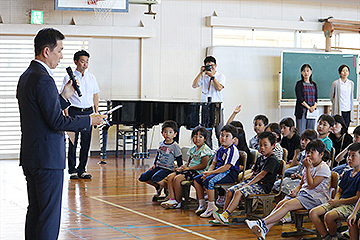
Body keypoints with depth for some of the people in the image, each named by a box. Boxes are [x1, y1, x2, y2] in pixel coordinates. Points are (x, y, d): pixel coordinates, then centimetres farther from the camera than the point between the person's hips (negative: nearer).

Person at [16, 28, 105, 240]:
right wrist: (90, 120, -10)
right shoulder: (43, 80, -18)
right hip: (48, 158, -10)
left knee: (35, 211, 15)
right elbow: (57, 121, -20)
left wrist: (65, 96, 13)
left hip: (30, 157, 10)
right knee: (50, 215, -6)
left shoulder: (26, 77, 14)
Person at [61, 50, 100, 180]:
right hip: (74, 111, -4)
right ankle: (72, 170, 6)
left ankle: (82, 169, 13)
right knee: (73, 142, -2)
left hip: (88, 112, 4)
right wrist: (66, 115, -10)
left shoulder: (91, 78, 11)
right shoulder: (69, 77, -1)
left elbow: (95, 96, 18)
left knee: (86, 143, 5)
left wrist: (96, 112, 11)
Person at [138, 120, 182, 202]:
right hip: (158, 167, 7)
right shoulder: (161, 143, 10)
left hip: (168, 169, -7)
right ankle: (158, 187, 18)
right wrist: (154, 164, 16)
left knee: (155, 178, -32)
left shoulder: (175, 146, -8)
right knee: (142, 177, -2)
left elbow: (179, 160, -6)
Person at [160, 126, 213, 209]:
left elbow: (203, 165, -18)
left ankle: (178, 202, -13)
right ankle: (172, 199, -13)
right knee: (170, 177, -5)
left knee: (177, 179, -25)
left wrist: (188, 168, -16)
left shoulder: (205, 149, -10)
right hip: (190, 170, 10)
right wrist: (183, 166, 4)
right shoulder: (193, 149, 18)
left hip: (198, 171, -10)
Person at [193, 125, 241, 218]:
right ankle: (202, 205, 7)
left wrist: (210, 173, -19)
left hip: (230, 174, -10)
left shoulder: (233, 150, -14)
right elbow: (214, 163, 20)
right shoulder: (220, 149, 16)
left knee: (208, 181, -32)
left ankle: (211, 206, -24)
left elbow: (227, 167, -20)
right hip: (218, 171, 10)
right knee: (197, 179, 4)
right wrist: (207, 172, -2)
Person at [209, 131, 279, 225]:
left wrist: (248, 184, -18)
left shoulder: (273, 160, -9)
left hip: (262, 186, -9)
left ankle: (225, 216, -35)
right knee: (230, 191, -6)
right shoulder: (260, 158, 21)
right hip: (252, 181, 9)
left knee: (238, 193, -29)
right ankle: (223, 218, -10)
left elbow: (262, 174, -16)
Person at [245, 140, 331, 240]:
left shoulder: (324, 168, -8)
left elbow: (311, 185, -16)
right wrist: (295, 190, 2)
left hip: (315, 197, -8)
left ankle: (262, 223, -35)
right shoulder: (309, 166, 20)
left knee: (288, 205, -27)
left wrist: (308, 168, -13)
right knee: (280, 204, -17)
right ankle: (264, 230, -32)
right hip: (302, 193, 8)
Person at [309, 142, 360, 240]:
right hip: (340, 202, 8)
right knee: (313, 213, -8)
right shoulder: (347, 173, 17)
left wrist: (338, 202, -15)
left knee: (329, 216, -33)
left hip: (351, 205, -8)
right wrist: (335, 200, -1)